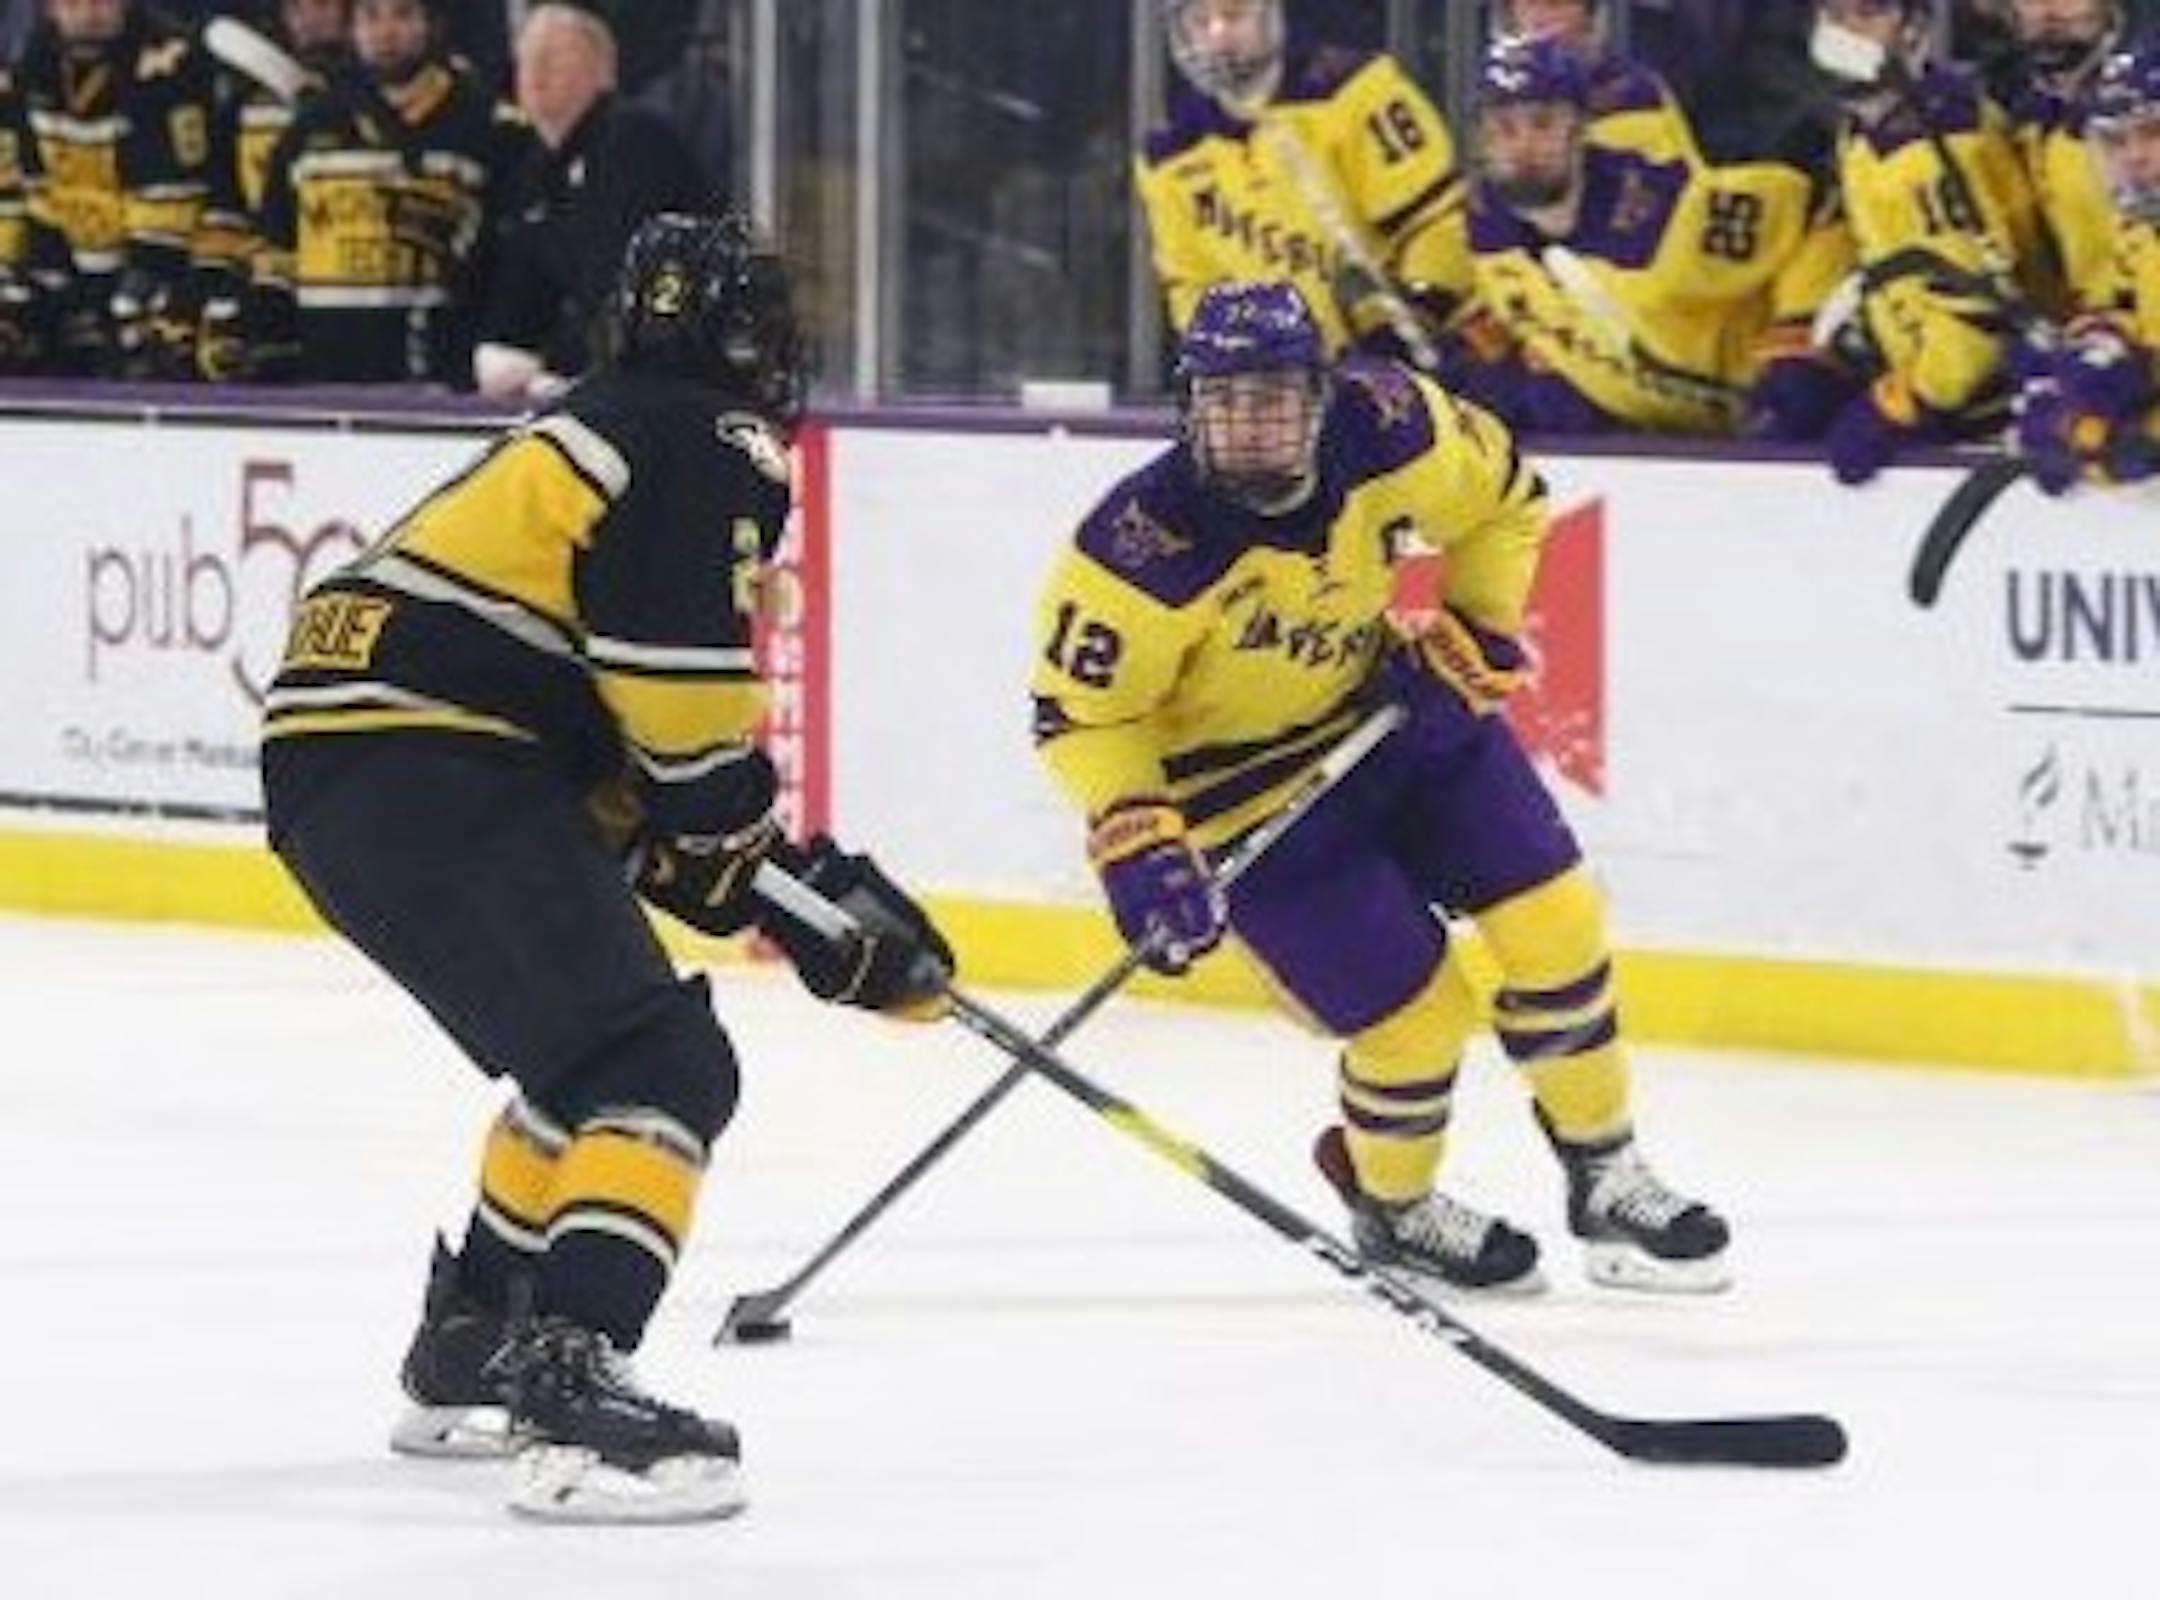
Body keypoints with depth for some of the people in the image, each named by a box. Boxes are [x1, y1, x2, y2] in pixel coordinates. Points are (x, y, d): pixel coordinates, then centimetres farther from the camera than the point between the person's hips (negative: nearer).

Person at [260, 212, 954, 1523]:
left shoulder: (600, 435, 27)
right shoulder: (709, 452, -4)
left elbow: (631, 732, 26)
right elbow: (688, 719, -12)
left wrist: (762, 874, 18)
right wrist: (801, 879, 1)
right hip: (428, 777, -10)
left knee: (590, 1053, 28)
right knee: (664, 1070, -15)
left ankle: (467, 1360, 39)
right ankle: (569, 1386, -30)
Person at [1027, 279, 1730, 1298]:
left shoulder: (1386, 430, -21)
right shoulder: (1145, 546, -32)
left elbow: (1503, 501, 1)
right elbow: (1080, 711, -20)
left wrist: (1475, 638, -6)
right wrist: (1138, 850, -29)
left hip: (1395, 714, 5)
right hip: (1254, 792, -5)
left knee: (1552, 923, -2)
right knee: (1417, 1014, -6)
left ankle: (1608, 1181, 19)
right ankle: (1392, 1211, 26)